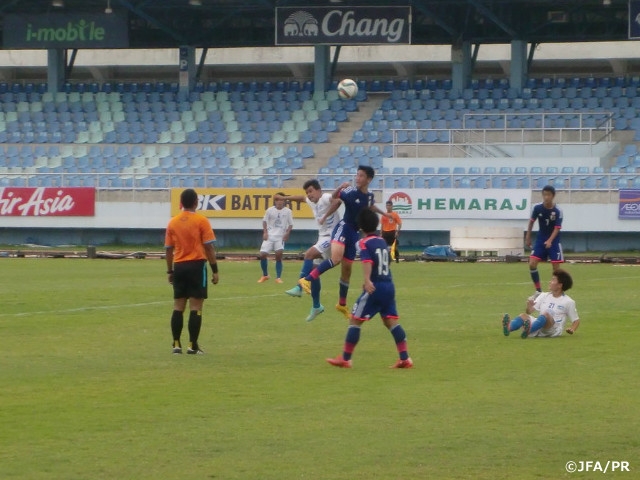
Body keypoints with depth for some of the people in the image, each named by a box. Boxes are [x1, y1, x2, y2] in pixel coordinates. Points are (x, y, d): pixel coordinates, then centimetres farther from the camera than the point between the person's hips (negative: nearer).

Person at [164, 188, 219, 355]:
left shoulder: (173, 222, 6)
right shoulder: (201, 221, -7)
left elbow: (168, 249, 10)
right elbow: (209, 247, -9)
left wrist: (170, 271, 18)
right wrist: (215, 270, -4)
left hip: (179, 267, 4)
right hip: (196, 266, -4)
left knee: (178, 307, 10)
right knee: (196, 307, -2)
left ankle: (176, 344, 9)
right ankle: (193, 345, -3)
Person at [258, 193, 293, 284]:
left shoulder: (287, 211, -1)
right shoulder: (270, 210, 1)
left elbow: (290, 224, 6)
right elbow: (265, 221, 14)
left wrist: (287, 233, -10)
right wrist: (265, 232, 2)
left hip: (280, 237, -2)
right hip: (269, 236, 2)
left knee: (279, 255, -16)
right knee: (262, 254, -5)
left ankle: (278, 277, -5)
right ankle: (265, 275, 17)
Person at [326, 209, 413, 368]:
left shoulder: (364, 243, -5)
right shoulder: (382, 241, 18)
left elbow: (367, 261, -23)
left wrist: (367, 280, -38)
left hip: (375, 287, -7)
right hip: (389, 286, 7)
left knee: (355, 320, 0)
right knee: (391, 322, 7)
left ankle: (345, 359, 1)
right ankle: (405, 359, 1)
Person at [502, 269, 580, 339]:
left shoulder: (568, 302, 7)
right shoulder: (543, 296, 19)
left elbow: (576, 320, 9)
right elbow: (530, 311, 12)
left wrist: (572, 329, -11)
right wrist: (529, 307, -11)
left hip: (554, 330, -4)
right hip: (538, 330, 4)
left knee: (545, 315, -34)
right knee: (524, 316, -23)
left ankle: (528, 330, -65)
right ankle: (508, 328, -59)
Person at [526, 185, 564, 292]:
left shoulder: (557, 211, -18)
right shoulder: (537, 207, -10)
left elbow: (557, 228, -19)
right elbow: (532, 221, 6)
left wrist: (550, 241, -34)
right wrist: (528, 237, 10)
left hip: (553, 241, -3)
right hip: (540, 239, 3)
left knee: (556, 267, -4)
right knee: (532, 264, -8)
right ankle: (538, 290, 5)